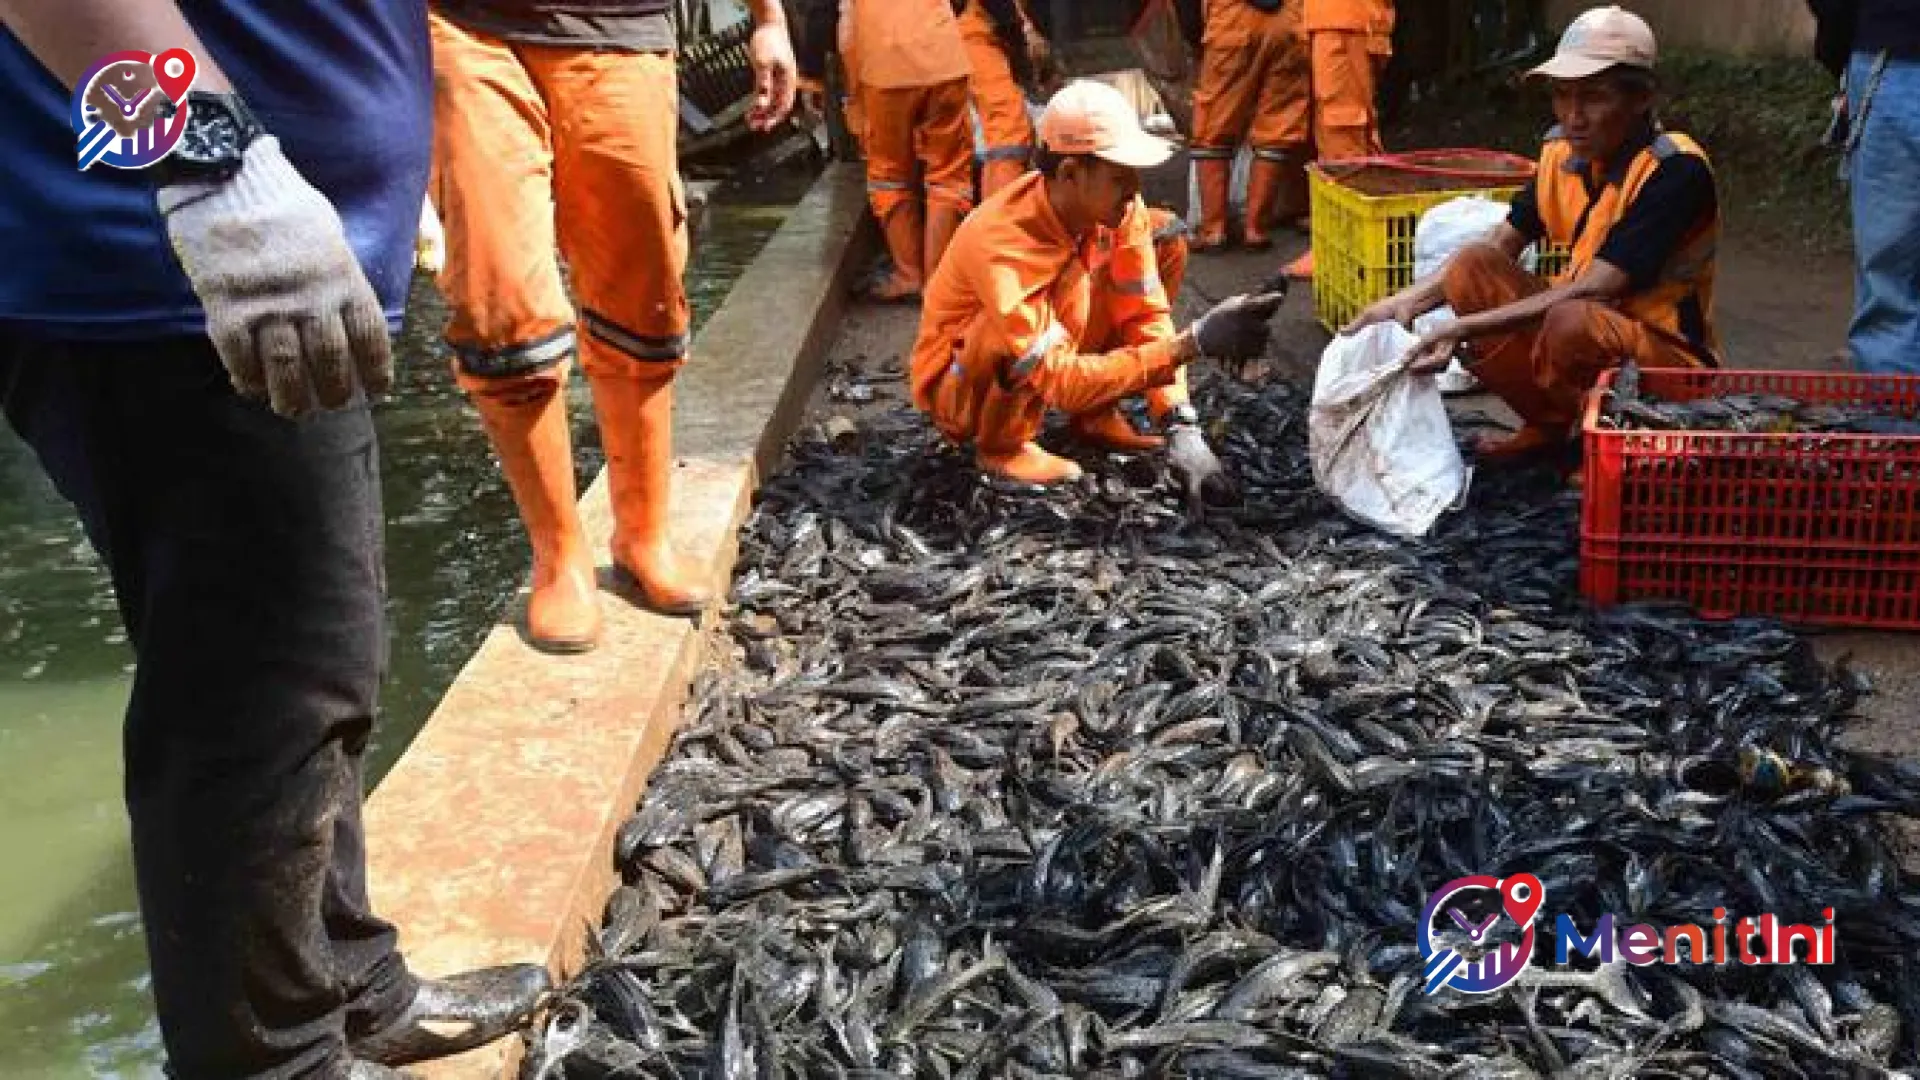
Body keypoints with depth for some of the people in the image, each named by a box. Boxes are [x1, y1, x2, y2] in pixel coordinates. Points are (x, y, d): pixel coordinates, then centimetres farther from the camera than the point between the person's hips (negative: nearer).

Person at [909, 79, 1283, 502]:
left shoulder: (1119, 210, -17)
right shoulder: (1001, 244, -37)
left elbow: (1146, 315, -13)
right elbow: (1063, 382, -39)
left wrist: (1182, 428, -26)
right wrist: (1193, 342, -43)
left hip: (1043, 359, 7)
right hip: (957, 389, -6)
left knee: (1167, 239, -5)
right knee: (1069, 281, -36)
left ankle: (1096, 415, 1)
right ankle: (1001, 445, -12)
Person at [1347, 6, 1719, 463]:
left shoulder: (1676, 170, -24)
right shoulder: (1563, 152, -2)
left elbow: (1591, 291, -30)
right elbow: (1498, 247, 4)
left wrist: (1464, 328, -34)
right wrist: (1410, 302, -11)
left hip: (1669, 360, -7)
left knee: (1571, 323, -37)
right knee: (1473, 267, -10)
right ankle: (1547, 425, 4)